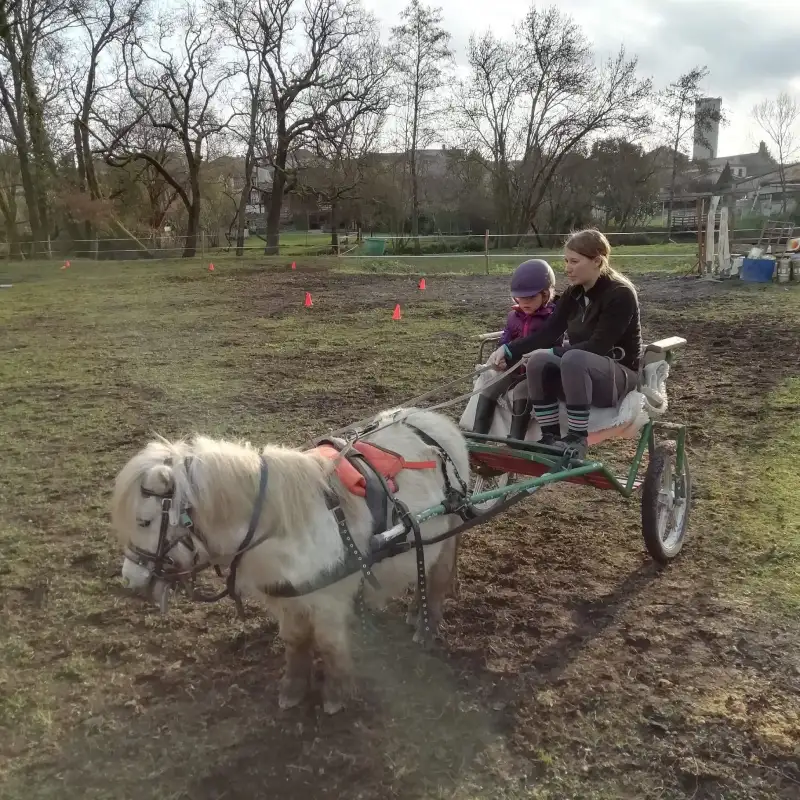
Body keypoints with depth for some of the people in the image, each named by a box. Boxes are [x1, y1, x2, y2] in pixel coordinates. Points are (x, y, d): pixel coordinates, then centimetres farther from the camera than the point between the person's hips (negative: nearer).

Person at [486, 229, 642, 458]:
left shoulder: (620, 294, -16)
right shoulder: (574, 293, 5)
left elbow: (598, 346, -24)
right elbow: (548, 332, -3)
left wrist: (552, 353, -28)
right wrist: (508, 350, -15)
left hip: (619, 375, -6)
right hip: (581, 372, 7)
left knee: (574, 358, -37)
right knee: (538, 361, -22)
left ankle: (577, 438, -25)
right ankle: (550, 437, -16)